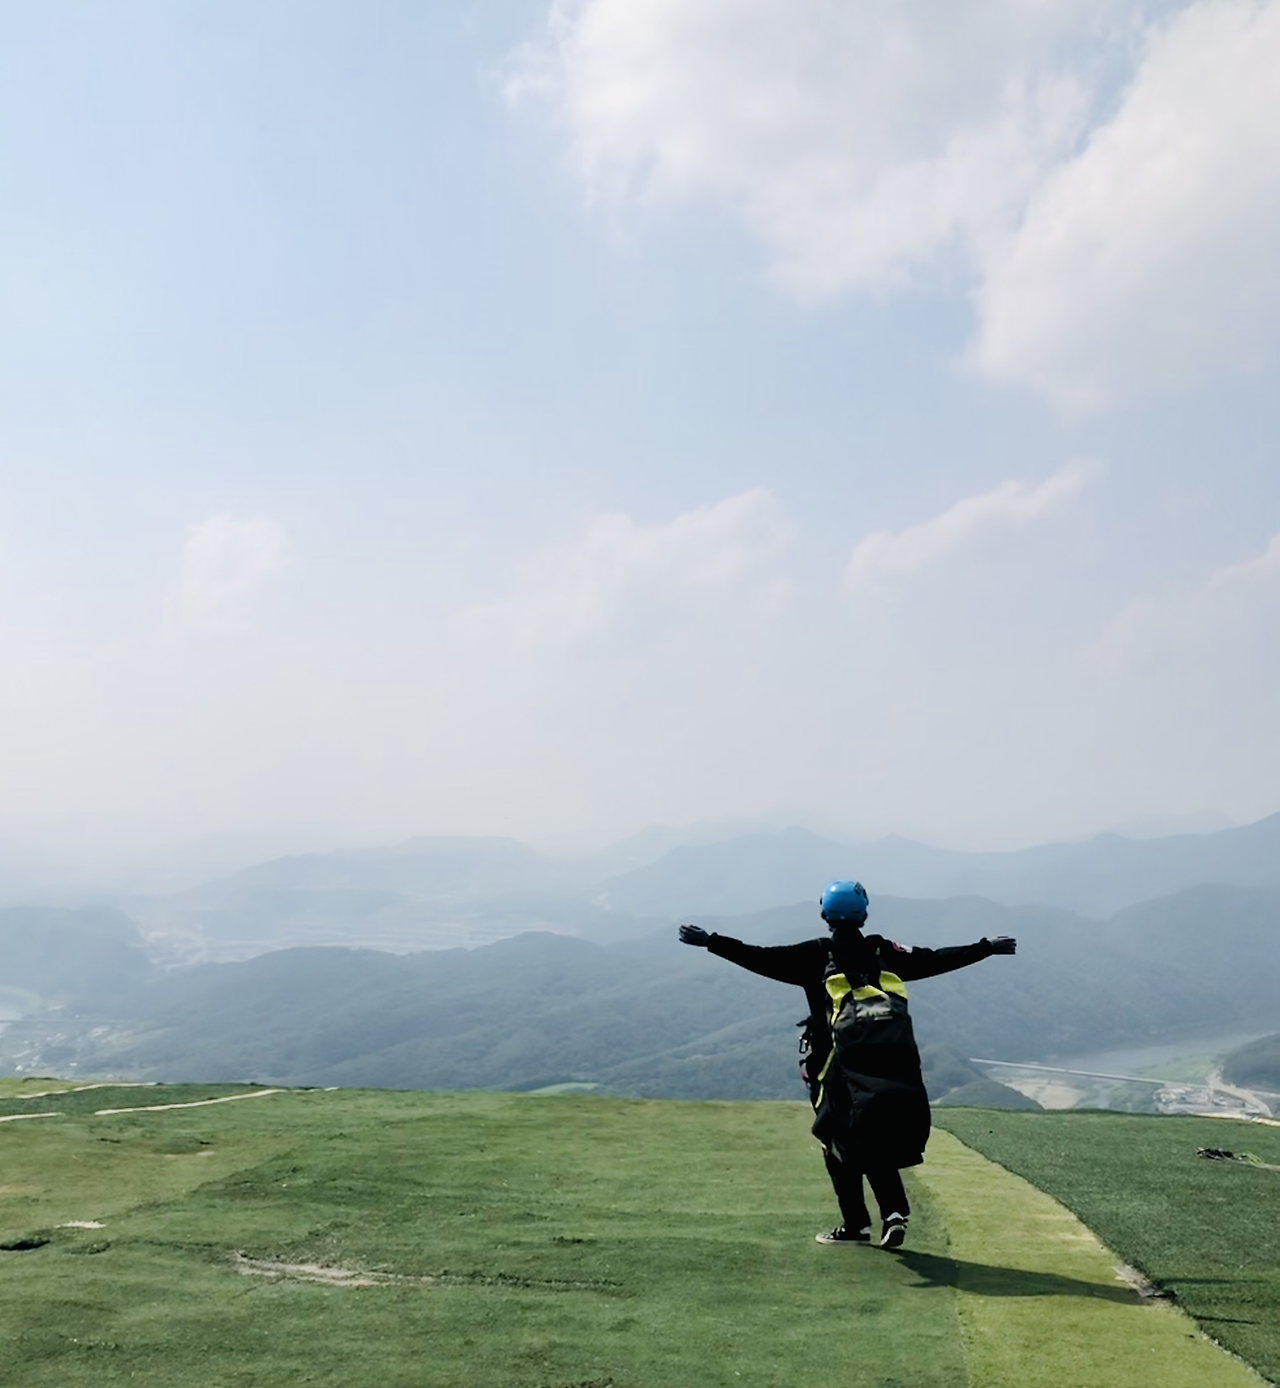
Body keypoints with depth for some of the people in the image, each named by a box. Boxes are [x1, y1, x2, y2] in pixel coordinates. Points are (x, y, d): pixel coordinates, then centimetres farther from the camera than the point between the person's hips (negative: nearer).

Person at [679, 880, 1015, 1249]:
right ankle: (894, 1212, 4)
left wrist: (710, 941, -1)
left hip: (842, 1066, -3)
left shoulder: (815, 956, 4)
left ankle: (855, 1225, 9)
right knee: (877, 1145, 18)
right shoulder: (885, 953, 13)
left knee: (839, 1142, 10)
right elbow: (937, 960, 18)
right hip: (896, 1064, 3)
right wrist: (988, 947, 29)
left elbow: (762, 958, -3)